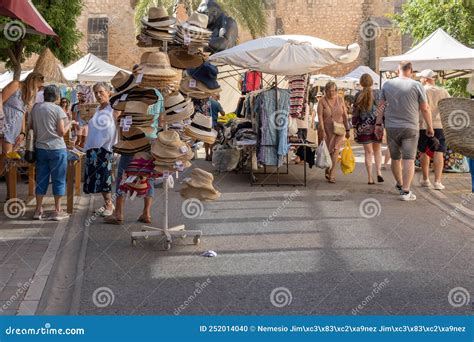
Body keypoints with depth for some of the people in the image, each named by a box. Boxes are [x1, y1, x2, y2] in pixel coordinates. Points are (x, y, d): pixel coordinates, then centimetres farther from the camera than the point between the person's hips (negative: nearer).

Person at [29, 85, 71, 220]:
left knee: (41, 179, 11)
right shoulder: (57, 109, -9)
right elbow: (61, 132, -10)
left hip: (40, 147, 5)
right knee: (58, 180, 4)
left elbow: (30, 126, 12)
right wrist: (69, 124, 8)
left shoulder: (36, 107, 4)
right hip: (56, 148, -5)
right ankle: (57, 211, 5)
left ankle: (38, 210, 14)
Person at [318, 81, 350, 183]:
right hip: (326, 130, -1)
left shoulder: (340, 100, 3)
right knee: (327, 151, 8)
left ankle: (332, 175, -12)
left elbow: (345, 116, 7)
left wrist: (347, 130, 7)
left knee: (335, 150, -11)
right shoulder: (322, 101, -4)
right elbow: (320, 117, -11)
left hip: (338, 130, 1)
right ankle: (327, 170, 33)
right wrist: (322, 131, -20)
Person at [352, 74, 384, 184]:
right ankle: (378, 172, -1)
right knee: (377, 150, 17)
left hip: (363, 127, 0)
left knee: (368, 152, 6)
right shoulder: (377, 94, -2)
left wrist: (354, 127, 3)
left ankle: (370, 178, 3)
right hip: (376, 126, 0)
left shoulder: (358, 95, -1)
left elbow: (355, 113, -1)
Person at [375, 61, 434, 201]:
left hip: (391, 127, 3)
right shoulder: (417, 85, -4)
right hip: (411, 127, -3)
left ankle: (400, 184, 33)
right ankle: (406, 191, -9)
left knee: (395, 158, 16)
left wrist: (378, 124, 12)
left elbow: (381, 106, 6)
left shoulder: (387, 84, 3)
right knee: (409, 159, -3)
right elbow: (425, 108, -2)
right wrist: (429, 126, 8)